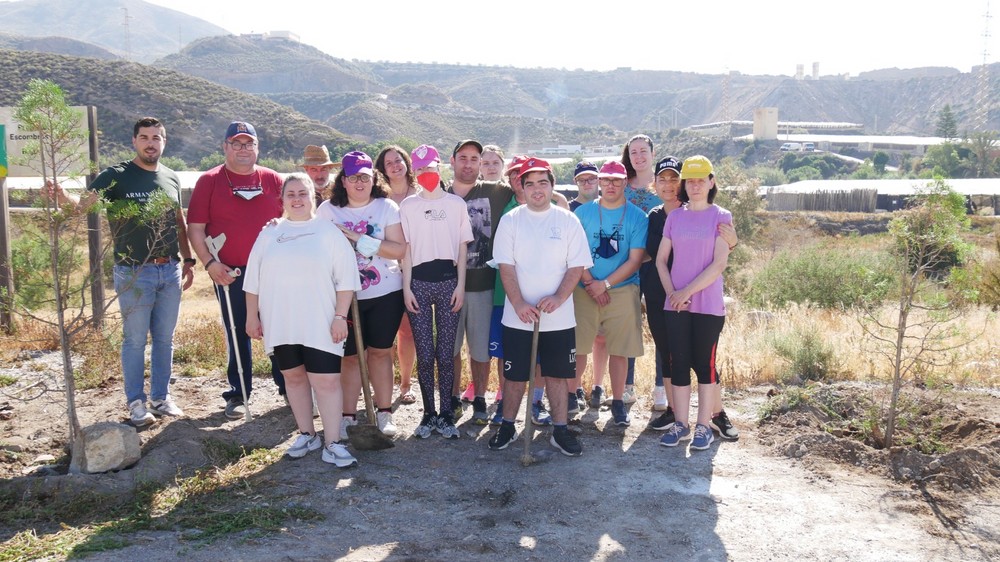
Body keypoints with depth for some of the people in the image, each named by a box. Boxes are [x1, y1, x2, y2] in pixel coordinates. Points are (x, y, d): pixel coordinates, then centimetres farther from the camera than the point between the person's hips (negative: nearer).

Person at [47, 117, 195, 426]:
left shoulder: (171, 179, 9)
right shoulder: (116, 176, -6)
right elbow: (83, 204, -19)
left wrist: (188, 260, 15)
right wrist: (62, 196, -40)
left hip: (170, 271, 5)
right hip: (134, 273, -4)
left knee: (164, 339, 12)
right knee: (135, 340, 3)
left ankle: (161, 398, 24)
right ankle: (136, 403, 15)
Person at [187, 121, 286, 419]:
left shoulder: (272, 180, 7)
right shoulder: (209, 181, 2)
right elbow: (195, 228, 0)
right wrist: (209, 263, -10)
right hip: (230, 273, -1)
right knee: (238, 335, 8)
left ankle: (289, 388, 19)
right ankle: (238, 394, 20)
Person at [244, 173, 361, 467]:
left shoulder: (329, 232, 1)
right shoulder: (269, 235, 10)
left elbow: (345, 279, -3)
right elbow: (253, 280, 13)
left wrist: (340, 316, -9)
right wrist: (252, 316, 9)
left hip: (320, 324, -3)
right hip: (280, 324, 3)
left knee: (327, 381, -6)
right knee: (294, 378, 12)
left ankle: (332, 444, 0)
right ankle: (306, 434, 26)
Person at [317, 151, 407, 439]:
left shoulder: (387, 207, -2)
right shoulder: (327, 209, 1)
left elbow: (399, 249, -11)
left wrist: (359, 239, -18)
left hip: (386, 294, 0)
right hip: (346, 295, 0)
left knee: (380, 351, 9)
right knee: (351, 355, 5)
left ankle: (384, 412, 20)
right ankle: (348, 415, 15)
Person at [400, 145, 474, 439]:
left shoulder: (456, 203, 7)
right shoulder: (408, 205, 7)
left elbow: (462, 247, 6)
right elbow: (406, 249, 5)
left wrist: (460, 285, -1)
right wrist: (406, 288, -1)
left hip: (448, 281, 0)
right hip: (419, 282, 1)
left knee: (446, 354, 0)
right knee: (424, 354, 2)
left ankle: (446, 414, 10)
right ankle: (429, 413, 14)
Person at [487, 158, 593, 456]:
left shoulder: (568, 220, 2)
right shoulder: (510, 220, 1)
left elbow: (577, 266, -1)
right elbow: (506, 266, -4)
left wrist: (558, 298, -15)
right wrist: (519, 304, -15)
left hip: (559, 317, 0)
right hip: (517, 317, 0)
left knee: (557, 374, 7)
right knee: (514, 375, 8)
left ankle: (560, 430, 19)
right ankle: (507, 427, 24)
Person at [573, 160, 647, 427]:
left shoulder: (637, 216, 2)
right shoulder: (583, 212, 5)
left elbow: (635, 260, -3)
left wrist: (604, 284, -12)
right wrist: (589, 282, -11)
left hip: (622, 291, 0)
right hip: (584, 291, 1)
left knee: (619, 350, 2)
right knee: (577, 347, 0)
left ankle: (618, 402, 15)